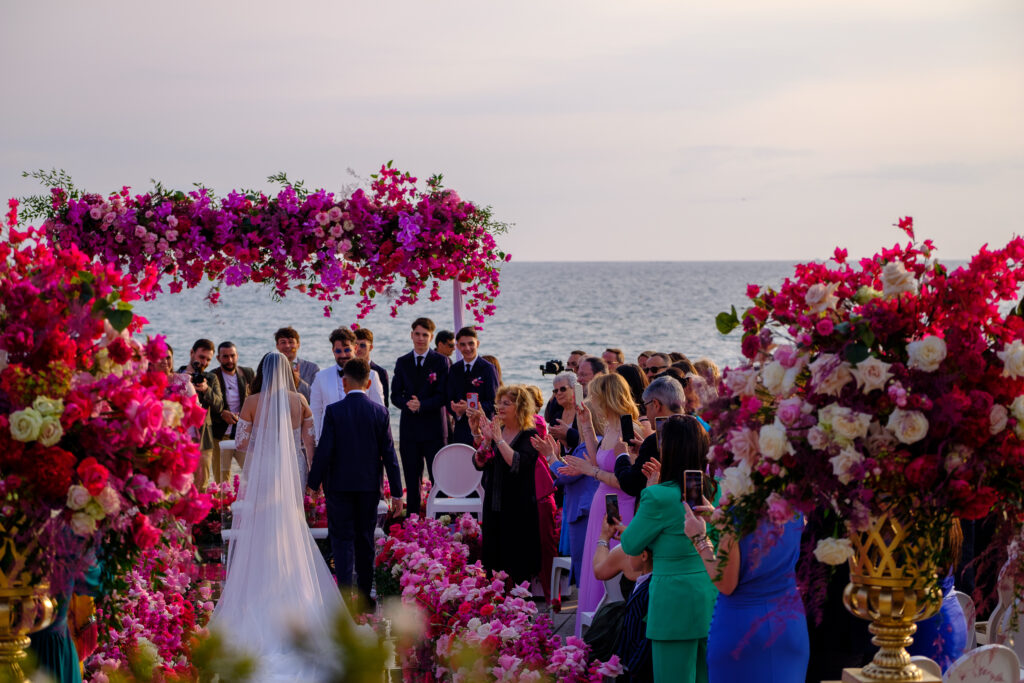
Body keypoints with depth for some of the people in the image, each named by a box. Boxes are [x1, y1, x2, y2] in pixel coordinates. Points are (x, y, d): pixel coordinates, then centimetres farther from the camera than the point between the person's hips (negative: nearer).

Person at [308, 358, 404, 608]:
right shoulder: (380, 412, -3)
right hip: (370, 485, 3)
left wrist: (314, 483, -1)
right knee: (365, 540, 13)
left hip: (339, 484, -3)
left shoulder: (334, 411, -11)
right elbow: (389, 453, -2)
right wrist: (397, 492, 3)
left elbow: (324, 450, -12)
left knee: (342, 538, 3)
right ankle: (365, 595, 19)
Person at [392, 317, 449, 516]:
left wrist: (421, 405, -19)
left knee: (438, 477, -2)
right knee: (411, 479, 6)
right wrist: (408, 404, -13)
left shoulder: (440, 361, 1)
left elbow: (443, 395, -6)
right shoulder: (402, 362, 10)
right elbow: (395, 395, 8)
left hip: (433, 427, -3)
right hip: (409, 427, 3)